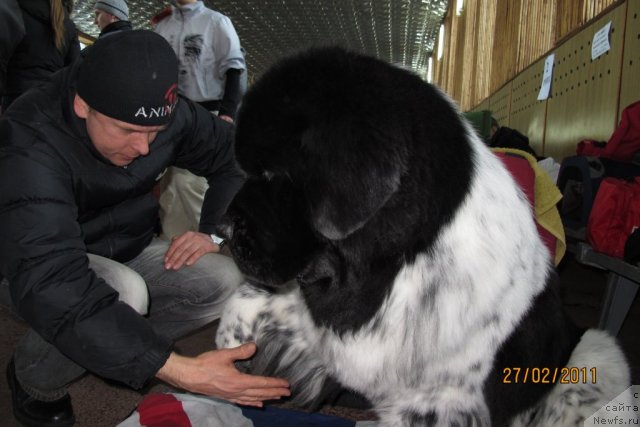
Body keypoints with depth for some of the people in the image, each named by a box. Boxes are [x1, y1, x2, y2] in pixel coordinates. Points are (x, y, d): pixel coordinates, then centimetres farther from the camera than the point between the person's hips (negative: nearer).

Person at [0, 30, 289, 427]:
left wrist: (215, 231, -17)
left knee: (225, 282, -19)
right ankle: (34, 380, -4)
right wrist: (182, 371, -51)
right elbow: (52, 289, -45)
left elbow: (234, 155, -2)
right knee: (125, 292, -36)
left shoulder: (168, 114, -18)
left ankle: (115, 346, 3)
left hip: (126, 252, 5)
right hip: (34, 269, -4)